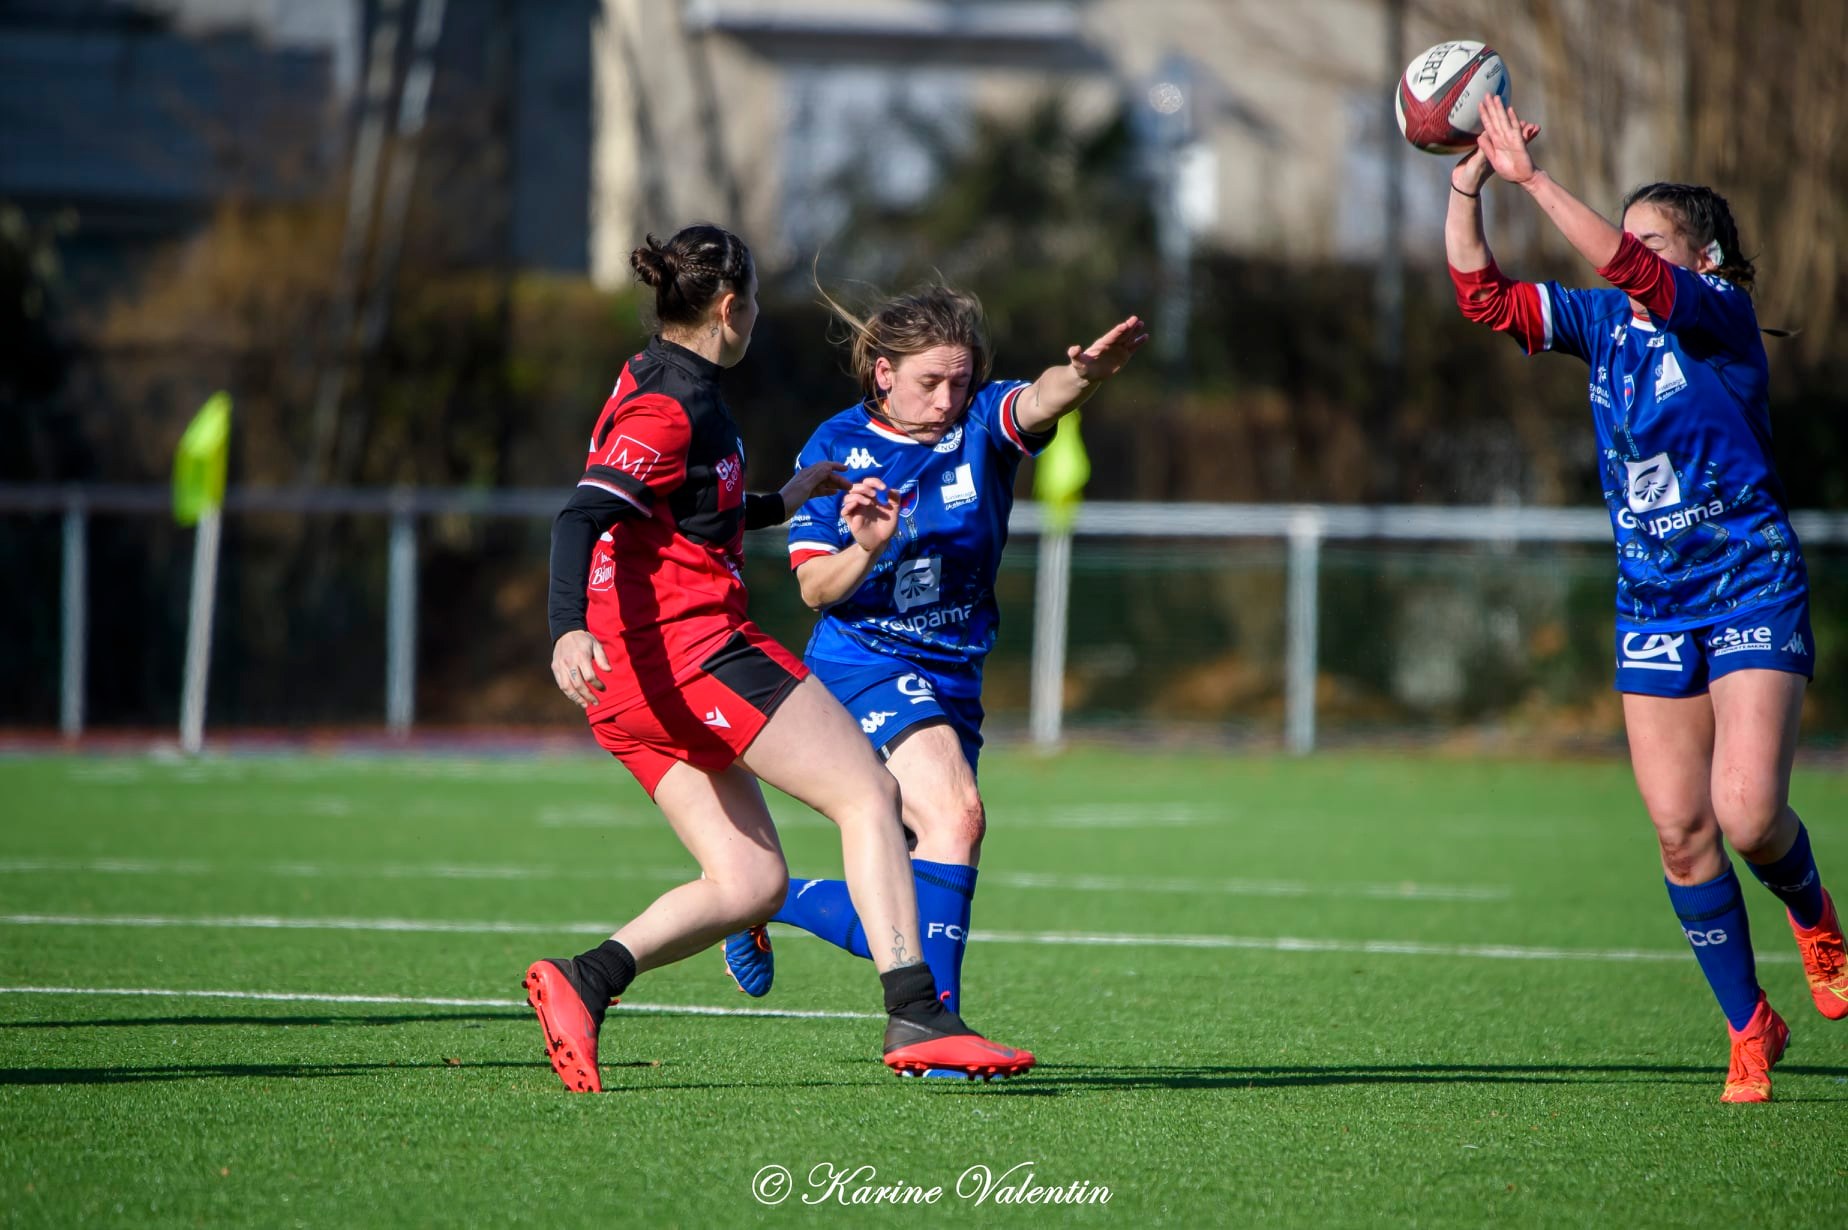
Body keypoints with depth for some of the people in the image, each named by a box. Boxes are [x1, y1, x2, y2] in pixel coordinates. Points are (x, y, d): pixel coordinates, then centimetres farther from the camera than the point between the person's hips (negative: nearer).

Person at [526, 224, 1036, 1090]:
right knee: (868, 793, -8)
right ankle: (915, 1019, -17)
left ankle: (583, 982, -11)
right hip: (687, 642, -10)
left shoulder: (657, 384, 19)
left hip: (632, 683, 10)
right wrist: (569, 630, -39)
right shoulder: (672, 407, -11)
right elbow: (582, 517, -25)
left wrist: (778, 505, 39)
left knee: (750, 882, 6)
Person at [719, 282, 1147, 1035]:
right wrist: (863, 551, -27)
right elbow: (814, 588, -5)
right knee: (956, 814, -30)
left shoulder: (981, 423, -3)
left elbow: (1037, 403, -28)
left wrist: (1082, 376, -51)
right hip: (862, 664, -4)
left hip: (952, 679, 5)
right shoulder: (836, 449, -4)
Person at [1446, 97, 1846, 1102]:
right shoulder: (1604, 323, 7)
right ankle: (1749, 1029, 10)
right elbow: (1482, 296, 4)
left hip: (1753, 593, -6)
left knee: (1748, 813, -16)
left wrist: (1531, 176, -30)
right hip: (1653, 605, 6)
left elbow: (1625, 266, -28)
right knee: (1679, 831, -1)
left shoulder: (1720, 311, -11)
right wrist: (1466, 185, -8)